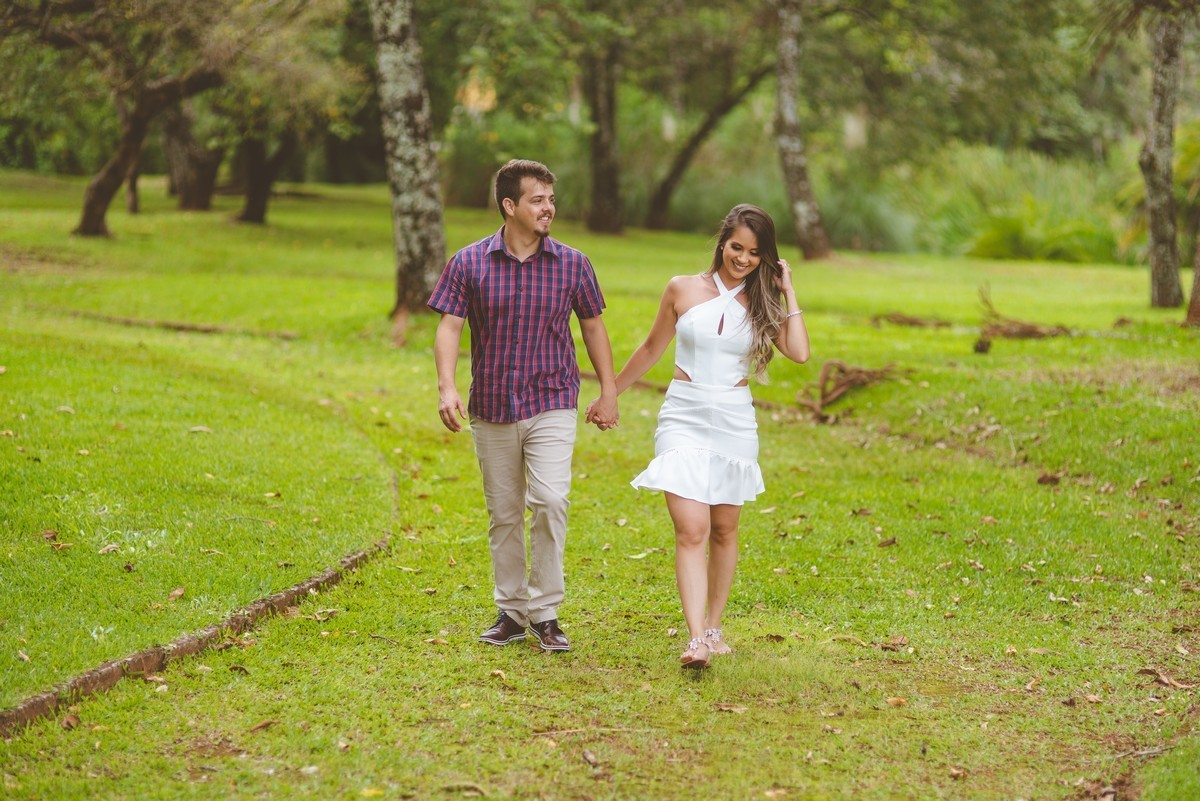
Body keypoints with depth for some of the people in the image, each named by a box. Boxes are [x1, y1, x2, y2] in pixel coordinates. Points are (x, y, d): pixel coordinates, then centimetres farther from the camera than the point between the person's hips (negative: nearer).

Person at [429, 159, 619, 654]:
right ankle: (512, 612, 21)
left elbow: (592, 327, 11)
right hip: (492, 409, 1)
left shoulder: (572, 264, 1)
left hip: (551, 404, -1)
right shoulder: (469, 263, -2)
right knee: (503, 515, 8)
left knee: (550, 500, -18)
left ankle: (545, 613, -7)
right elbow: (449, 326, -3)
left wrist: (609, 392, 10)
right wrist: (446, 386, -17)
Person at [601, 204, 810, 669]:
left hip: (734, 422, 2)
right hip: (685, 419, -2)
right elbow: (651, 349, 14)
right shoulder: (683, 290, 1)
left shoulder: (762, 304, 5)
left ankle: (713, 626, 26)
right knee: (691, 530, -14)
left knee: (724, 531, 11)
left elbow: (799, 352, -11)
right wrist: (612, 391, 21)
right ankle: (696, 639, -22)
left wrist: (788, 291, -6)